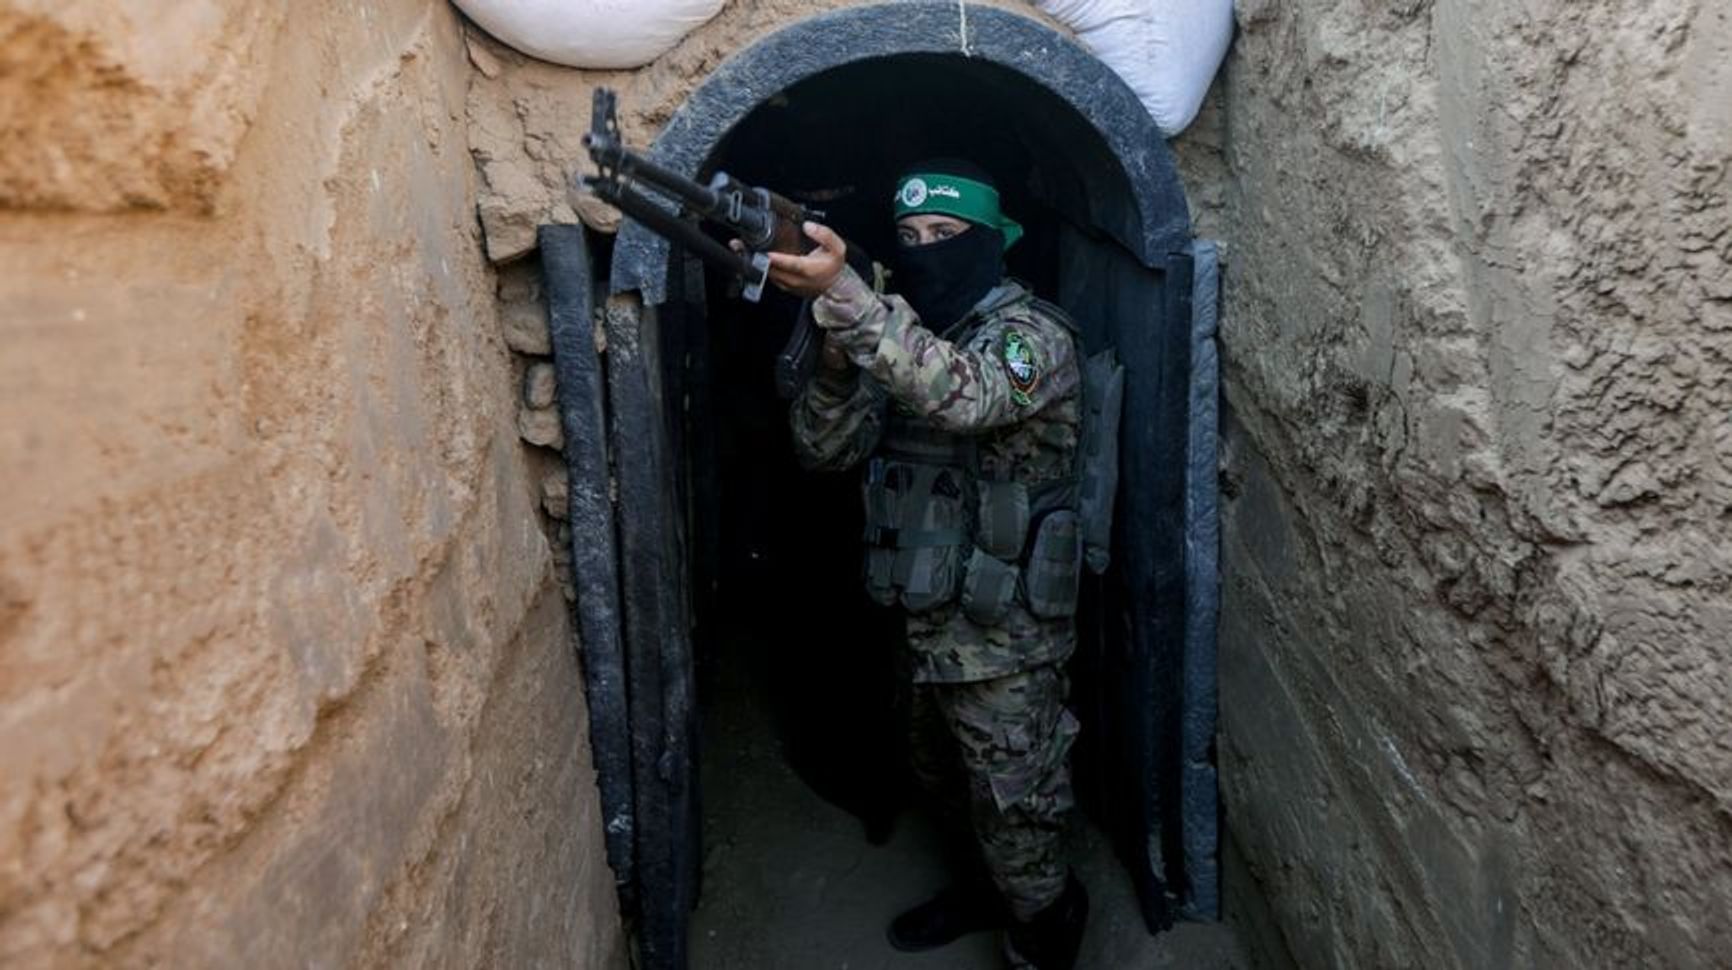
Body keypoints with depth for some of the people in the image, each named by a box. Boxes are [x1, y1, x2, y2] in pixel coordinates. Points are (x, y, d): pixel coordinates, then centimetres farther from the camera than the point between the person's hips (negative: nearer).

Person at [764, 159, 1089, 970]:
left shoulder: (1033, 333, -16)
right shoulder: (908, 342, 8)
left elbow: (962, 394, -38)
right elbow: (824, 450, 0)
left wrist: (842, 294, -47)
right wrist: (836, 356, -19)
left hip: (1002, 633, -8)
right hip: (929, 622, 8)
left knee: (1013, 812, 6)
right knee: (948, 783, 26)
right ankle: (990, 886, 50)